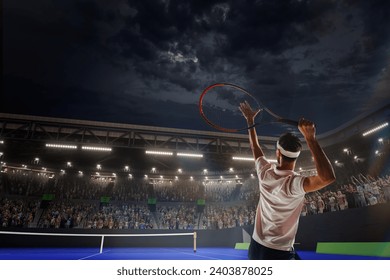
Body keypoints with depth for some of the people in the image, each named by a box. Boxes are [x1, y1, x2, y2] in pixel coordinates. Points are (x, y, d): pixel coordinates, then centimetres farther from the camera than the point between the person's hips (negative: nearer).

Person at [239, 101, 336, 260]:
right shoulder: (293, 183, -28)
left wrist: (250, 119, 17)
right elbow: (328, 177, -41)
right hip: (279, 254, -6)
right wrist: (310, 139, -39)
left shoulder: (265, 173, -11)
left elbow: (255, 147, 6)